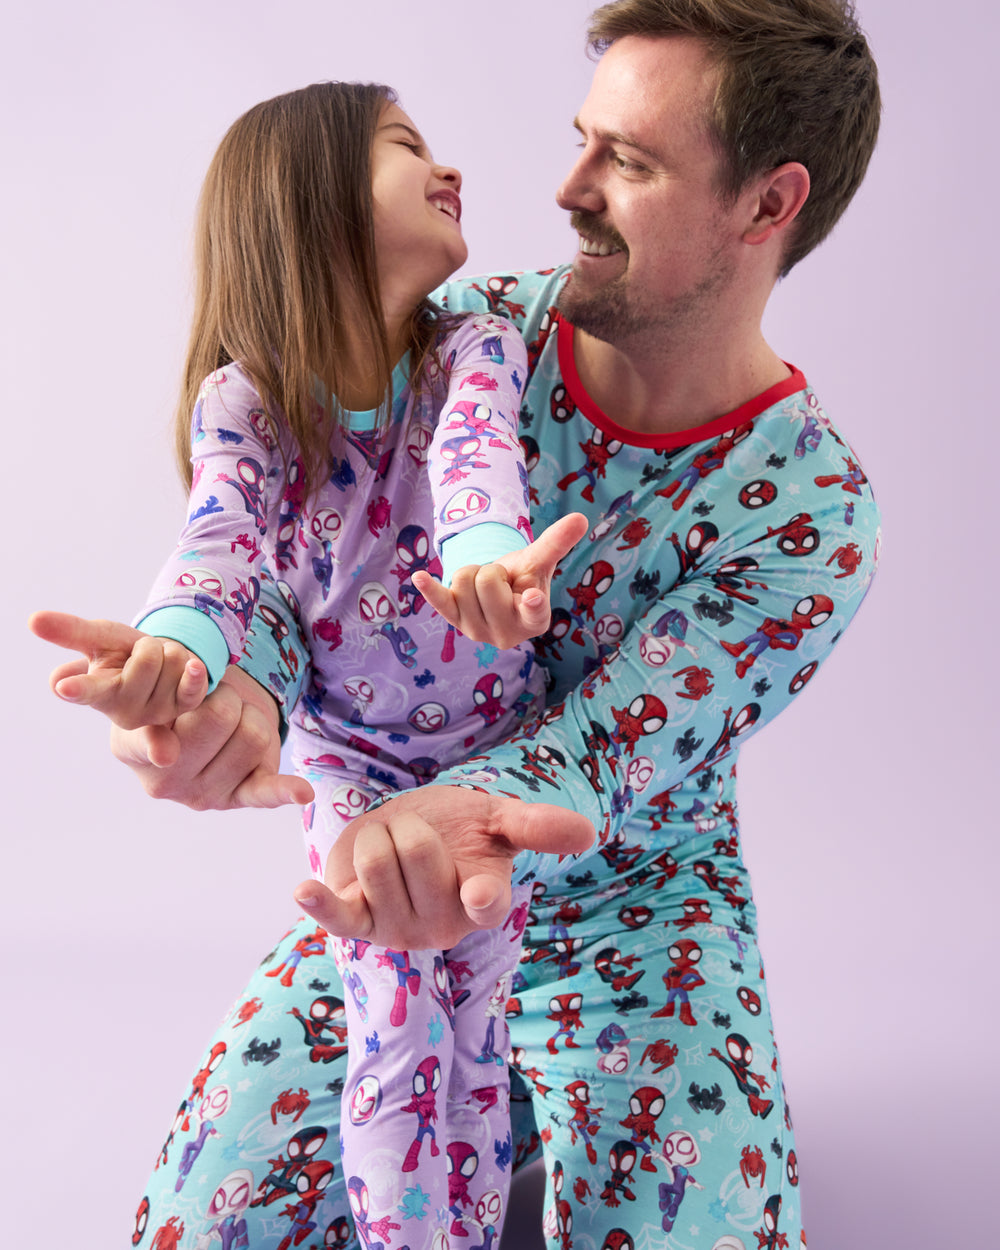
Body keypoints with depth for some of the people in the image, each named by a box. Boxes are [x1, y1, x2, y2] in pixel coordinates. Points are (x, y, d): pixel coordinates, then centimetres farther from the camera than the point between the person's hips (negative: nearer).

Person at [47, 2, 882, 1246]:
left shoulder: (810, 508, -18)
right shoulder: (478, 327, -10)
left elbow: (600, 757, -25)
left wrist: (455, 815, -50)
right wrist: (223, 674, -39)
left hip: (630, 910, -2)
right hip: (398, 897, 3)